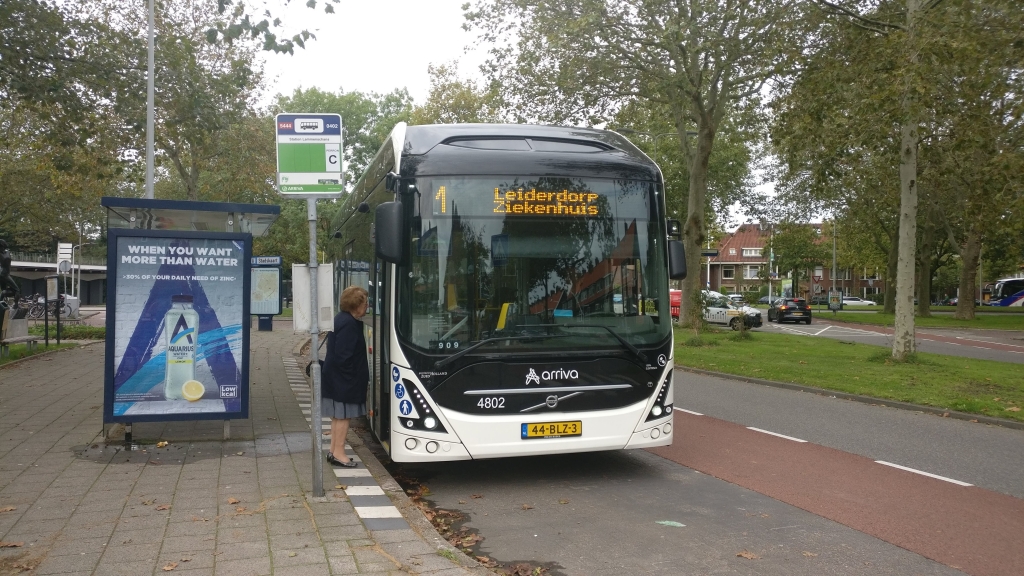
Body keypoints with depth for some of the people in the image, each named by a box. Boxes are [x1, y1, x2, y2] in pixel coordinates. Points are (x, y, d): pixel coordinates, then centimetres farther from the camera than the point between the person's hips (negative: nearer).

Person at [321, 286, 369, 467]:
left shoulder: (341, 319, 11)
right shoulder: (349, 324, -21)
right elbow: (344, 355, -25)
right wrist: (351, 375, -16)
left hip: (336, 377, 10)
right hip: (344, 378, -10)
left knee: (338, 415, 15)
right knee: (344, 415, -2)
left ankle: (334, 451, 23)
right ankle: (338, 453, 5)